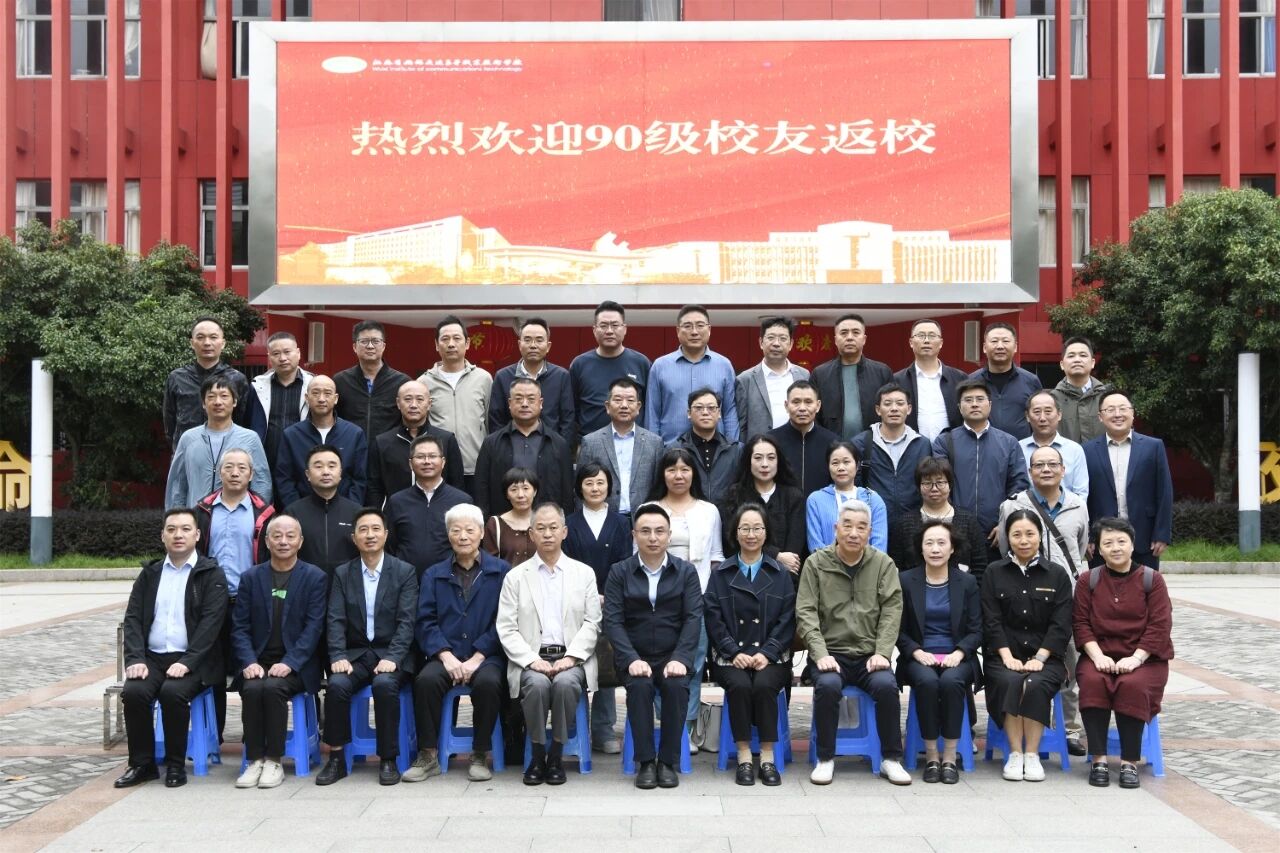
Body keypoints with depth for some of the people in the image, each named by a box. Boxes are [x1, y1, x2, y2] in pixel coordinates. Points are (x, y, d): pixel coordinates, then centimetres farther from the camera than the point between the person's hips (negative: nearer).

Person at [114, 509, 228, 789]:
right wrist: (135, 659, -9)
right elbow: (133, 618, 8)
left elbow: (211, 622, -9)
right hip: (152, 657, 4)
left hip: (192, 661, -4)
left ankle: (176, 764, -12)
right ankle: (141, 764, -8)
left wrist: (187, 662, -20)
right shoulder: (150, 573, 16)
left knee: (173, 692, -31)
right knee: (133, 691, -25)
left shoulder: (211, 574, 2)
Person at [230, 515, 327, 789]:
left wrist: (289, 663, -17)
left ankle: (273, 762, -19)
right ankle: (255, 761, -17)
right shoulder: (251, 577, 11)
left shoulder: (315, 578, 4)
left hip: (294, 666, -2)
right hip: (257, 662, 2)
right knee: (252, 689, -29)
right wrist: (249, 662, -11)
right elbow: (240, 627, 6)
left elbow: (314, 627, -5)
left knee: (273, 687, -31)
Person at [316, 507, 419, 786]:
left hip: (391, 654, -2)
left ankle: (388, 760, -20)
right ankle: (336, 758, -14)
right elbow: (336, 620, 2)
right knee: (337, 685, -28)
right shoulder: (342, 574, 10)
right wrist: (338, 657, -14)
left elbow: (406, 621, -6)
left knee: (385, 684, -33)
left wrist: (392, 658, -20)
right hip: (356, 655, 2)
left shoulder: (405, 572, 2)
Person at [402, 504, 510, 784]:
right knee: (426, 679, -30)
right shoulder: (434, 575, 16)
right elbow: (425, 622, 5)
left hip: (486, 656, -2)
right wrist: (446, 656, -11)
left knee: (488, 681, -34)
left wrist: (476, 658, -12)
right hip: (445, 656, 2)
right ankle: (428, 756, -16)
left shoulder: (501, 571, 8)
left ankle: (480, 756, -15)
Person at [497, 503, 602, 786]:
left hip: (571, 658, 0)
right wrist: (532, 660, -12)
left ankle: (556, 755, -14)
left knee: (565, 683, -33)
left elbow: (592, 623, 5)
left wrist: (570, 657, -11)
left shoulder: (584, 573, 13)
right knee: (538, 684, -33)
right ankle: (537, 754, -12)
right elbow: (506, 628, 3)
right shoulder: (515, 577, 11)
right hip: (531, 659, 0)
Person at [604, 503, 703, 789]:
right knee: (639, 686, -31)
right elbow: (613, 620, -4)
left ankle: (668, 762, -16)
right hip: (634, 656, 0)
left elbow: (693, 618, -3)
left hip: (673, 656, 0)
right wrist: (632, 659, -18)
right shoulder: (619, 572, 5)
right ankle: (645, 762, -19)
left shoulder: (686, 572, 6)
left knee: (676, 686, -30)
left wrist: (680, 658, -18)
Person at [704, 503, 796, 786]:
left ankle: (768, 757, -20)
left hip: (771, 655, 0)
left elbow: (787, 618, 4)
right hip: (731, 656, 0)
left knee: (764, 685, -31)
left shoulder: (781, 574, 13)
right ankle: (744, 757, -20)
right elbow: (713, 618, 4)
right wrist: (735, 652, -10)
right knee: (739, 685, -31)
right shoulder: (720, 574, 12)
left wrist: (767, 653, -10)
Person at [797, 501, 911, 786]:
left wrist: (881, 653, -11)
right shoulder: (816, 563, 3)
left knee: (887, 685, -28)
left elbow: (892, 610, 1)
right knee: (828, 685, -31)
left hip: (868, 655, 1)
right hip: (830, 653, -1)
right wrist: (821, 654, -15)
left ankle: (891, 759, -9)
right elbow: (806, 613, -3)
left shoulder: (883, 564, 7)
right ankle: (825, 759, -13)